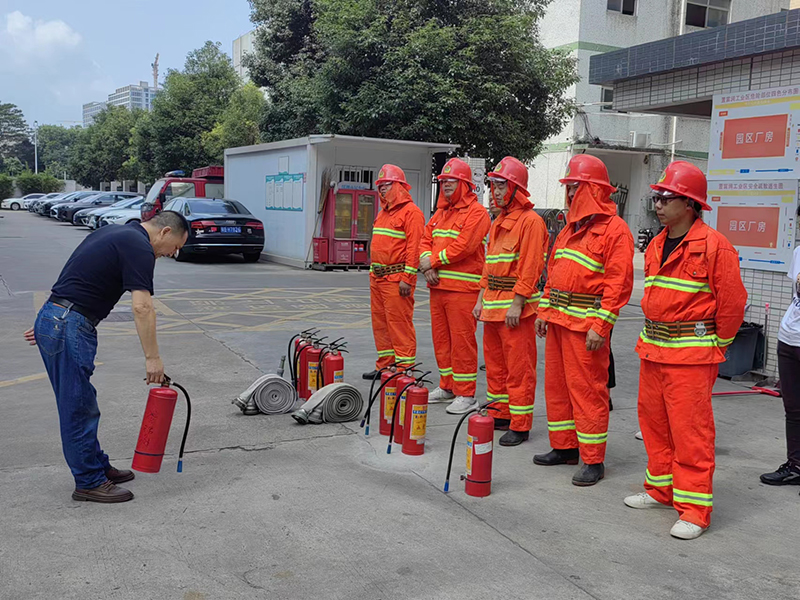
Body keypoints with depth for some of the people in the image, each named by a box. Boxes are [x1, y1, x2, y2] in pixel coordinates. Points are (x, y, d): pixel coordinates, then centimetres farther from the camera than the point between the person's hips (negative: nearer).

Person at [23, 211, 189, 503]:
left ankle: (98, 467, 29)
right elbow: (142, 307, -22)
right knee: (79, 408, 0)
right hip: (69, 328, -10)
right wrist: (152, 357, -20)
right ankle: (89, 482, 11)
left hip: (53, 319, 10)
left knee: (81, 404, 17)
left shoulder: (116, 233, 18)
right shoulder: (139, 247, -12)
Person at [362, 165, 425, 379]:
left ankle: (405, 368, -2)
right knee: (380, 323, 13)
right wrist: (373, 272, 19)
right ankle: (385, 365, 22)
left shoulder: (411, 212, -9)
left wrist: (407, 278, -20)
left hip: (396, 278, -10)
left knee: (400, 323, -8)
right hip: (377, 278, 10)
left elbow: (414, 247, -16)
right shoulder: (383, 212, 20)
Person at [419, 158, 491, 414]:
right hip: (438, 286, 8)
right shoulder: (441, 213, 19)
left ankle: (466, 394, 2)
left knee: (462, 341, -5)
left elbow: (463, 247, -18)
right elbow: (426, 240, 15)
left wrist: (434, 261, -9)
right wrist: (427, 265, -5)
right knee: (441, 338, 14)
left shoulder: (476, 212, -8)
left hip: (463, 288, -8)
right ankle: (447, 386, 27)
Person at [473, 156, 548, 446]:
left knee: (518, 367, -3)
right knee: (495, 362, 15)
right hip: (493, 306, 9)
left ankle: (520, 425, 4)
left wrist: (517, 303, -20)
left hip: (516, 307, -9)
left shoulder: (530, 221, -10)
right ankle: (499, 415, 27)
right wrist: (481, 299, 17)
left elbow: (530, 267, -17)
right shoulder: (498, 223, 18)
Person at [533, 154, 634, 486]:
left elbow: (619, 282, -16)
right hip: (558, 319, 9)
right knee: (556, 384, 14)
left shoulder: (614, 228, -9)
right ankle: (564, 447, 27)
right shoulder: (571, 227, 18)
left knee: (587, 389, -4)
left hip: (586, 323, -9)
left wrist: (600, 325, -20)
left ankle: (593, 460, 6)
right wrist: (545, 310, 15)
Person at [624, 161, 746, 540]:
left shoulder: (714, 245, -13)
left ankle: (694, 509, 6)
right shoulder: (656, 245, 11)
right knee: (653, 420, 15)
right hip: (652, 349, 8)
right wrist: (653, 336, 17)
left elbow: (732, 301, -9)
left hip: (692, 354, -8)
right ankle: (661, 489, 32)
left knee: (691, 430, -4)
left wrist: (716, 345, -1)